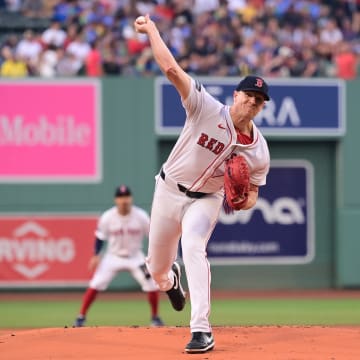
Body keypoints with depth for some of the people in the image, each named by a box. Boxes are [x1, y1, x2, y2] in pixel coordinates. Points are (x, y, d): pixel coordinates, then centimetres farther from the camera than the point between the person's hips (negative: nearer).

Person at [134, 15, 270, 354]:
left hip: (205, 200, -1)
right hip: (169, 191, 1)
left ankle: (202, 331, -34)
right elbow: (171, 69, -25)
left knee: (193, 247, -31)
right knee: (156, 268, 11)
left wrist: (243, 200, -24)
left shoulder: (259, 150, -13)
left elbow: (252, 192, -1)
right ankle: (171, 280, 54)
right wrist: (151, 29, -30)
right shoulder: (208, 109, -20)